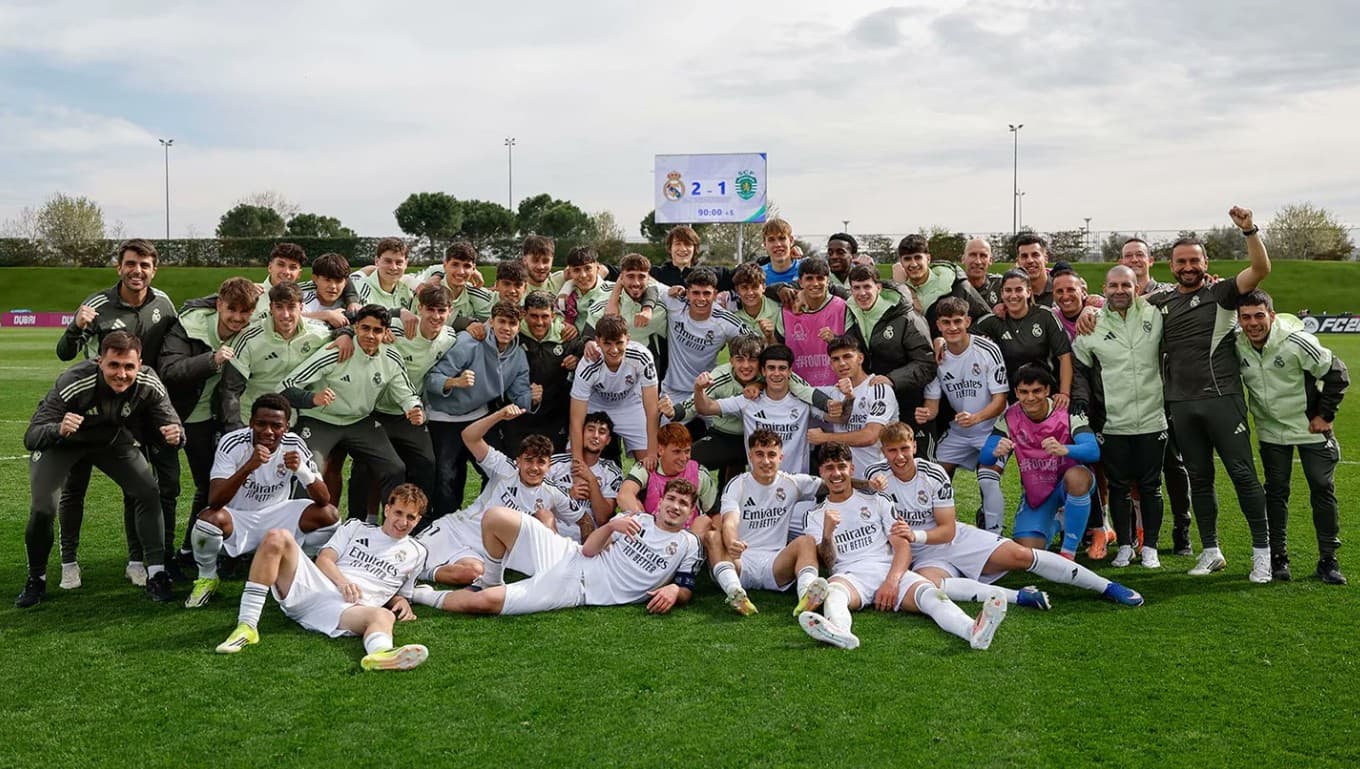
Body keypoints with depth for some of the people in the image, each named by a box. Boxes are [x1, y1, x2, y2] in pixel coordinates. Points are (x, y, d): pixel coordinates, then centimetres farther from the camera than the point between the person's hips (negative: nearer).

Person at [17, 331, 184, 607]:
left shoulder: (149, 385, -28)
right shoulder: (73, 383, -38)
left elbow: (172, 425, -19)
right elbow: (31, 437, -37)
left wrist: (175, 434, -45)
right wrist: (59, 429, -60)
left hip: (113, 441, 3)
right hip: (60, 441, -3)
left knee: (149, 494, -12)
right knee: (43, 508, -17)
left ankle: (156, 574, 0)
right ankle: (36, 581, 10)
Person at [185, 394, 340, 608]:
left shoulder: (294, 446, -13)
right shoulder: (233, 444, -20)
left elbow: (324, 499, -16)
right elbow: (214, 502, -31)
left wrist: (302, 470, -36)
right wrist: (249, 466, -45)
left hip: (275, 517, 3)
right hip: (237, 520, -2)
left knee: (329, 515, -19)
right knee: (209, 518, -35)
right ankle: (207, 577, -3)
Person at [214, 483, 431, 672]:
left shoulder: (416, 553, 24)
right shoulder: (355, 527, 23)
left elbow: (401, 594, 29)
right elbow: (324, 559, 11)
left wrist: (402, 602, 3)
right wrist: (342, 582, -9)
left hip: (350, 608, -1)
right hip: (311, 588, 2)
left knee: (384, 615, -38)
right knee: (277, 537, -23)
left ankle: (379, 654, -78)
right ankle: (246, 626, -27)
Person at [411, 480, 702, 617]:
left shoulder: (688, 546, 6)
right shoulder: (636, 519, 12)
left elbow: (686, 590, 7)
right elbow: (588, 550, 6)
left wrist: (674, 591, -17)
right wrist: (611, 526, -14)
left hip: (576, 592, -4)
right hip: (566, 558, 4)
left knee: (484, 602, -21)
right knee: (495, 517, -16)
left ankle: (430, 597, 6)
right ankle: (492, 581, 7)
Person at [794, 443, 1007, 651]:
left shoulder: (877, 501, 21)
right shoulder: (816, 516, 20)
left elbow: (903, 545, 8)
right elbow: (829, 562, 7)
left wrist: (892, 581, -12)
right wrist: (827, 532, -15)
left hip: (890, 570, 1)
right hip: (849, 575, -1)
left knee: (928, 592, -32)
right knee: (833, 591, -38)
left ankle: (975, 630, -61)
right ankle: (839, 632, -73)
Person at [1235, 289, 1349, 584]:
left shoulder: (1296, 342, -23)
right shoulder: (1236, 344, -12)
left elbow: (1337, 374, -12)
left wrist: (1324, 415, -11)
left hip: (1310, 428, -3)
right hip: (1270, 430, 3)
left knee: (1323, 490, 1)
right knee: (1276, 492, 6)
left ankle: (1328, 560, 11)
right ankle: (1277, 557, 16)